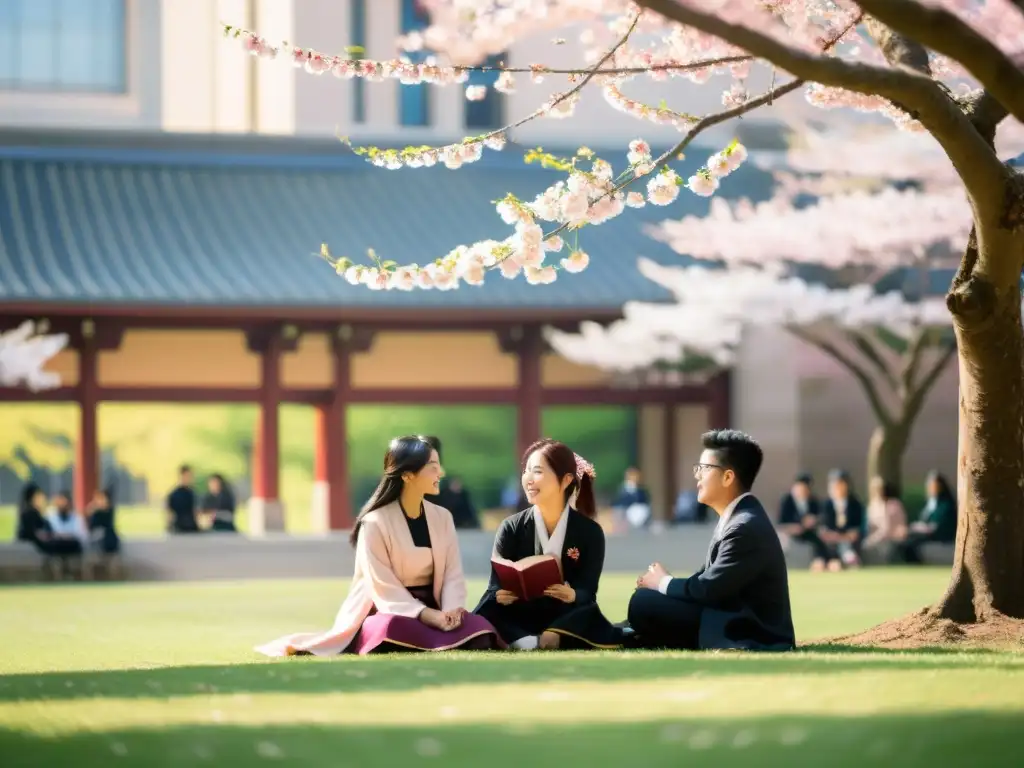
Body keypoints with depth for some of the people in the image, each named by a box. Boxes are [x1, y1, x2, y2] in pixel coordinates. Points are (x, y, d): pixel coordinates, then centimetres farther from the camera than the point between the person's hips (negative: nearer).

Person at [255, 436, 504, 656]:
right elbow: (383, 586, -15)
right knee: (394, 630, -43)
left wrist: (451, 610, -20)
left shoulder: (442, 518, 6)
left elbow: (453, 573, 1)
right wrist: (426, 615, -25)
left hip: (430, 607, 5)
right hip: (388, 610, -5)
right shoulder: (376, 523, -12)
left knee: (478, 634, -26)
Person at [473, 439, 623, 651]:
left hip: (564, 622, 0)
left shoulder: (590, 532, -1)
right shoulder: (511, 528, 1)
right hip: (519, 620, 0)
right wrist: (500, 596, -30)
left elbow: (588, 592, -7)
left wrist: (573, 596, -32)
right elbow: (495, 587, -4)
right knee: (483, 618, -32)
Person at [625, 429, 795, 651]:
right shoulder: (736, 517, 11)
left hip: (753, 639, -11)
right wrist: (663, 582, -3)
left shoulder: (747, 527, -21)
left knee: (644, 604, -19)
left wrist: (663, 582, -4)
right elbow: (709, 580, 13)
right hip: (739, 623, 11)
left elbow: (707, 590, -22)